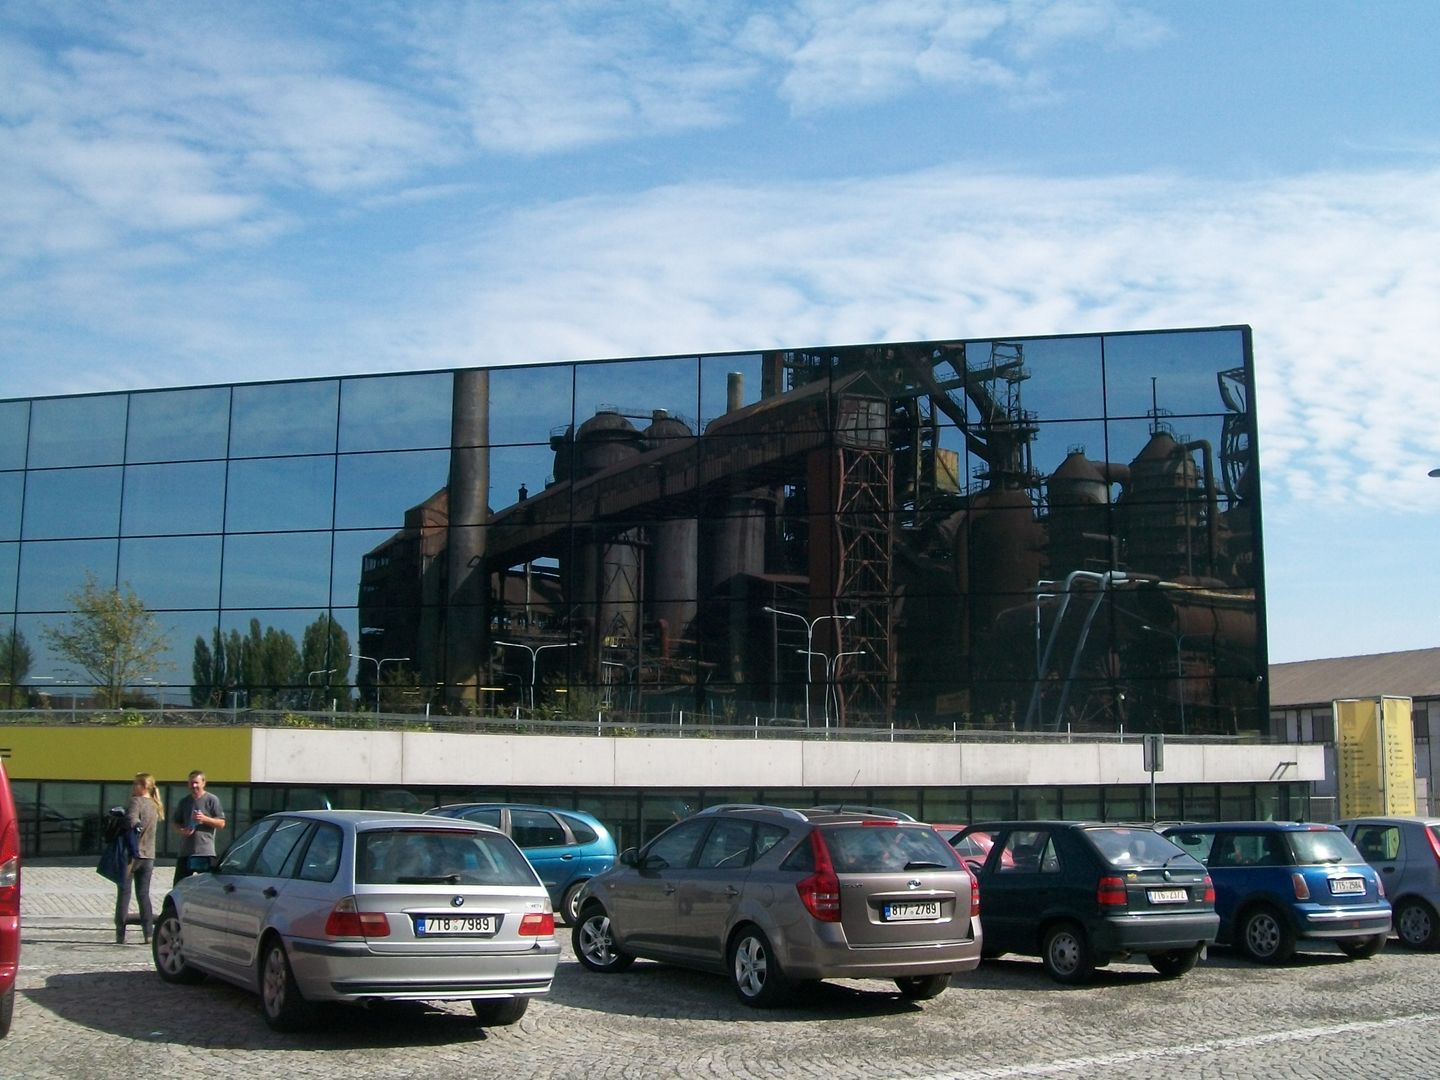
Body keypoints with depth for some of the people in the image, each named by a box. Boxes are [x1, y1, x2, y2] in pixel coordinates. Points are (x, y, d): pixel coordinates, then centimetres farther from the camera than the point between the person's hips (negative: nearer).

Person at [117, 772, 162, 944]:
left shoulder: (137, 801, -12)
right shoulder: (155, 806, 12)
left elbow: (131, 819, -28)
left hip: (132, 854, -6)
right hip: (148, 856, 6)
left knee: (124, 893, 3)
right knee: (143, 894, 11)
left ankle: (120, 934, 3)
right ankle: (148, 932, 6)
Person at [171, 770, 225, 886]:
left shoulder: (212, 800, 0)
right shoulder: (184, 802, 13)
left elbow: (221, 823, -2)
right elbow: (175, 821, 20)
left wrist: (204, 819, -16)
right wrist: (181, 830, -2)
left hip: (206, 852, -4)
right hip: (185, 851, 4)